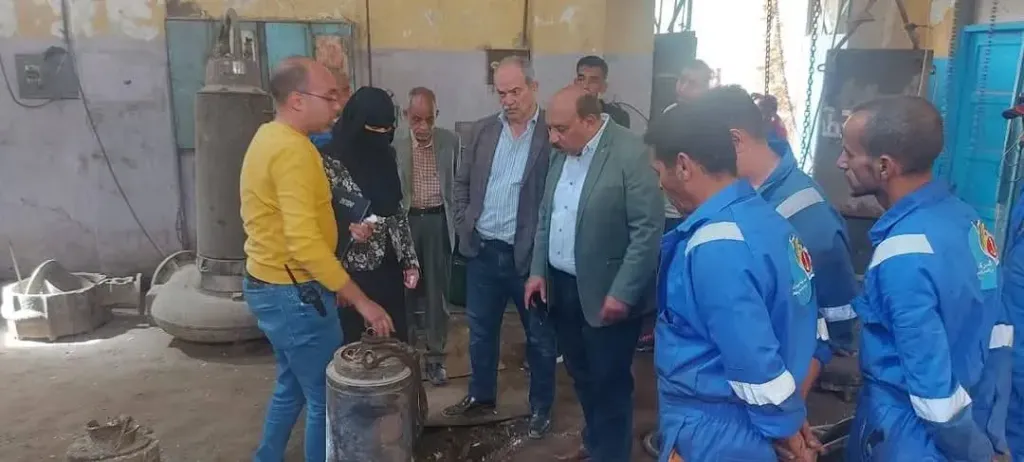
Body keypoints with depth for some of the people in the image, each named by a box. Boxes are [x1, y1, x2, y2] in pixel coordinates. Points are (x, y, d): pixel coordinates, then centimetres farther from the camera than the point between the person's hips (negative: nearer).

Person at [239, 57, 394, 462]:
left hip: (271, 285, 10)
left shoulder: (270, 137, 11)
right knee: (328, 397, 3)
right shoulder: (292, 148, -22)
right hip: (292, 293, -10)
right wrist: (361, 301, -23)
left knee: (294, 386, 23)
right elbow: (305, 243, -29)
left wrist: (332, 285, 19)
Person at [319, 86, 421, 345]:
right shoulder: (330, 161, -12)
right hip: (352, 272, -5)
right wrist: (348, 229, -27)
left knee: (396, 340, 11)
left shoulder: (385, 158, 7)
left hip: (388, 268, 6)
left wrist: (410, 259, 10)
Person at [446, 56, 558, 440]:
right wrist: (463, 226, 5)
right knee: (480, 330, 18)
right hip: (482, 251, 5)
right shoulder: (481, 130, 6)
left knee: (540, 336, 11)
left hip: (531, 255, -4)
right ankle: (481, 395, 38)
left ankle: (541, 408, 28)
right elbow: (462, 183, 13)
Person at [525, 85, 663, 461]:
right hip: (561, 285, 7)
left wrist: (622, 293, -20)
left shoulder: (630, 153, -18)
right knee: (581, 374, 21)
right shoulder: (562, 152, 6)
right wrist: (538, 271, 9)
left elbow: (649, 229, -20)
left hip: (605, 294, -7)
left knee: (609, 381, 8)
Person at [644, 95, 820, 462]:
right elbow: (796, 326, 7)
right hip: (750, 422, 8)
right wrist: (793, 415, 11)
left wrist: (788, 429, -8)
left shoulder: (715, 246, -26)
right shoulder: (768, 218, 2)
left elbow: (755, 361, -24)